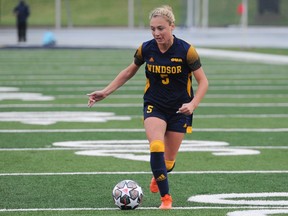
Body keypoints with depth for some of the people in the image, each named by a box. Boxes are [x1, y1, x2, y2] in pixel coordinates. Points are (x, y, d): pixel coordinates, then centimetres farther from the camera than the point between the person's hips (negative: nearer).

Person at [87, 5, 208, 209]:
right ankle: (166, 197, -12)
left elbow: (203, 81, -11)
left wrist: (192, 104, -27)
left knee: (169, 161, 7)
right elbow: (129, 72, 9)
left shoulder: (186, 50, -17)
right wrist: (105, 92, 4)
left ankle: (158, 176, 44)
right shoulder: (146, 49, -9)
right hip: (154, 106, 1)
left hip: (179, 109, -1)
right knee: (156, 150, -23)